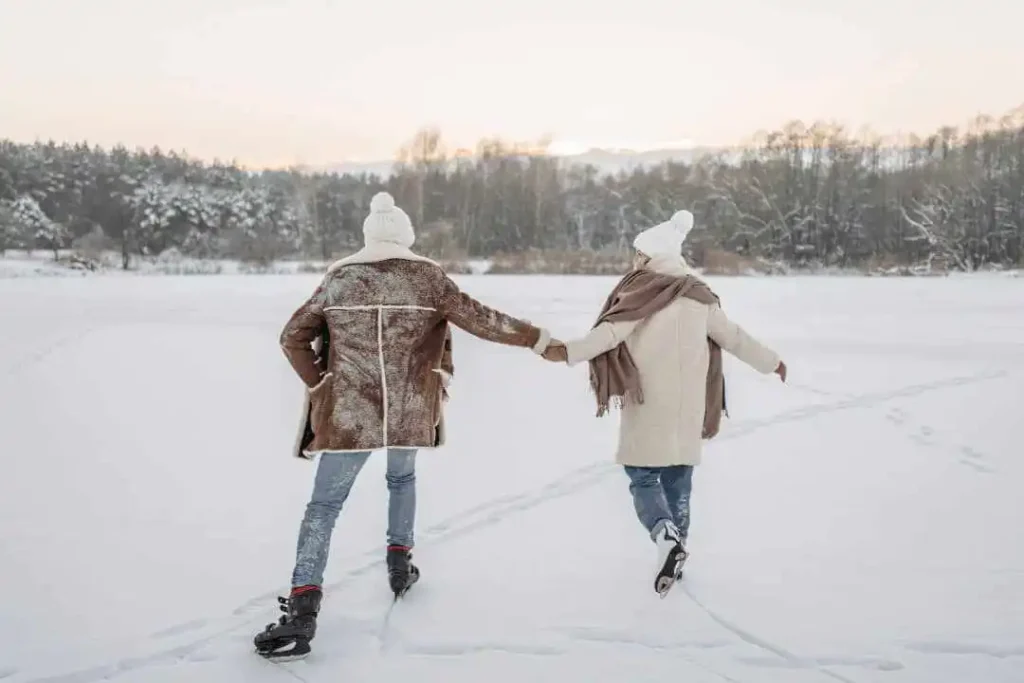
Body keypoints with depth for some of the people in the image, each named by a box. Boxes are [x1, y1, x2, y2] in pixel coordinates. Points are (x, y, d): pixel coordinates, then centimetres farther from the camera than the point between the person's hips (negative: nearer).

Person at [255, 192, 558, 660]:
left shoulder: (338, 278, 4)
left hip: (350, 412, -1)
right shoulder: (427, 277, 0)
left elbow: (293, 338, 5)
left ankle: (302, 613, -6)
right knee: (402, 477, 31)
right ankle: (399, 565, 32)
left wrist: (319, 386, 12)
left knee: (324, 506, 5)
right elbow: (478, 319, -3)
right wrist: (538, 339, 3)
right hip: (410, 411, 1)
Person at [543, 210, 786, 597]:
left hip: (649, 406, -5)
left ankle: (666, 537, -20)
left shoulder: (643, 292, -8)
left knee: (643, 478, 3)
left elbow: (612, 331, -22)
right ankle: (676, 555, 20)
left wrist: (569, 352, -29)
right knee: (679, 480, 14)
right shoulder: (699, 295, 8)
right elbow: (733, 337, 15)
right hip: (687, 408, 5)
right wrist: (771, 362, 28)